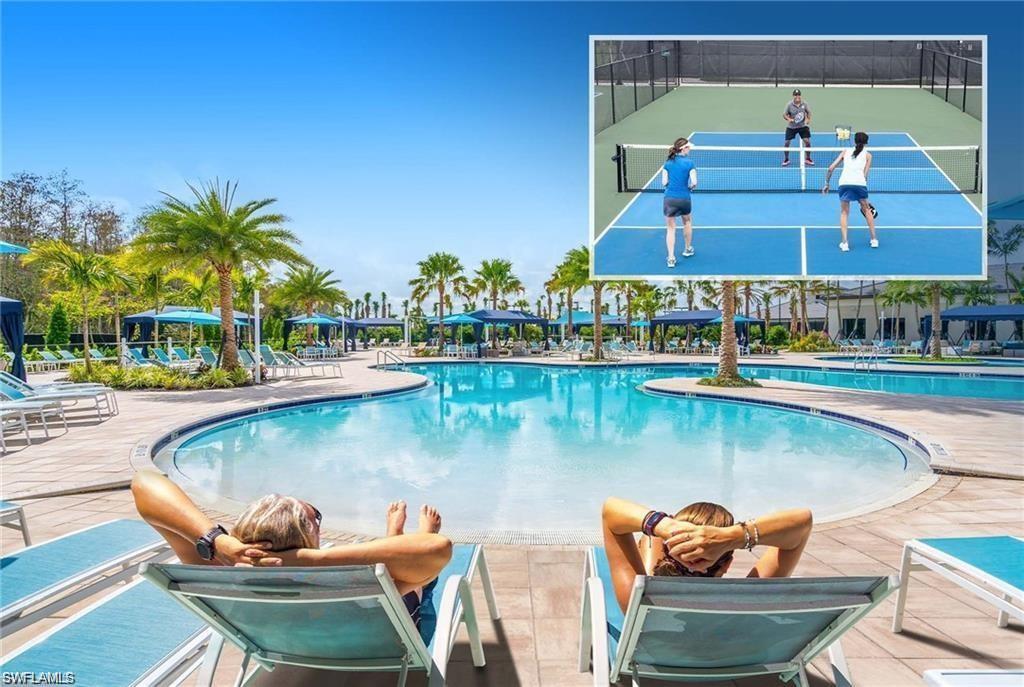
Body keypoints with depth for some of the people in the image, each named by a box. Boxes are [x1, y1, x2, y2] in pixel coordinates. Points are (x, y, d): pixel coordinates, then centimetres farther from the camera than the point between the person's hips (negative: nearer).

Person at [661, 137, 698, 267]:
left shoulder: (668, 163, 2)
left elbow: (664, 182, 0)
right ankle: (688, 249, 39)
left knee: (670, 228, 7)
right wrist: (689, 187, 10)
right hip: (684, 199, -1)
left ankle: (671, 257, -1)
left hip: (669, 199, 1)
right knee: (687, 222, 27)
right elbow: (694, 183, -12)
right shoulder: (690, 163, -6)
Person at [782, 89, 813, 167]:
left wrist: (808, 119, -13)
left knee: (807, 141, -7)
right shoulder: (789, 104, -13)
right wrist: (789, 119, -27)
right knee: (787, 142, -5)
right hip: (791, 126, -1)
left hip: (803, 126, 1)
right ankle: (786, 159, 15)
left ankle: (807, 158, 12)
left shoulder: (804, 103, -7)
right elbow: (784, 115, -7)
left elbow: (808, 112, 5)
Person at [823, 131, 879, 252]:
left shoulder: (846, 151, 23)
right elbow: (865, 175, 11)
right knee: (866, 210, 22)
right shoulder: (867, 155, 19)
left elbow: (831, 168, 12)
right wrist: (864, 199, 14)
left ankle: (844, 243, 1)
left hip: (844, 183, 0)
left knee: (844, 212, 15)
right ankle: (874, 240, 27)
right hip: (859, 183, 0)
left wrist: (827, 184, 21)